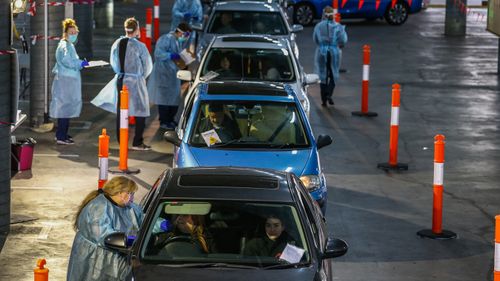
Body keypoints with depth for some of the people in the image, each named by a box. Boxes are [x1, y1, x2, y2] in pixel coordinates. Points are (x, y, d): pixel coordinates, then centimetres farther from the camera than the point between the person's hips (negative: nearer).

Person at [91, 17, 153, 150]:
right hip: (135, 80, -5)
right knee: (140, 112, 5)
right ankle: (137, 143, 5)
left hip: (120, 80, 5)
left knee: (120, 112, 12)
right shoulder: (139, 46, -13)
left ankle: (121, 141, 16)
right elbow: (148, 65, -3)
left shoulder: (116, 44, 1)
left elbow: (113, 63, 12)